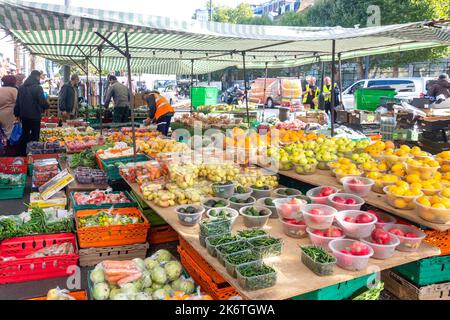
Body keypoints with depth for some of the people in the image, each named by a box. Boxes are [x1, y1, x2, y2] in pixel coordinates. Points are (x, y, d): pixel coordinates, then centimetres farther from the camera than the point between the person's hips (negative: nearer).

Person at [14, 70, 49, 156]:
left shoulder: (21, 87, 7)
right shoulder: (37, 87, -15)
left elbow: (17, 102, 10)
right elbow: (42, 101, -18)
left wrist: (17, 114, 17)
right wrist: (46, 107, 4)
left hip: (24, 116, 7)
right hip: (34, 116, -6)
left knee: (25, 134, 17)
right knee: (35, 135, 4)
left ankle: (23, 153, 25)